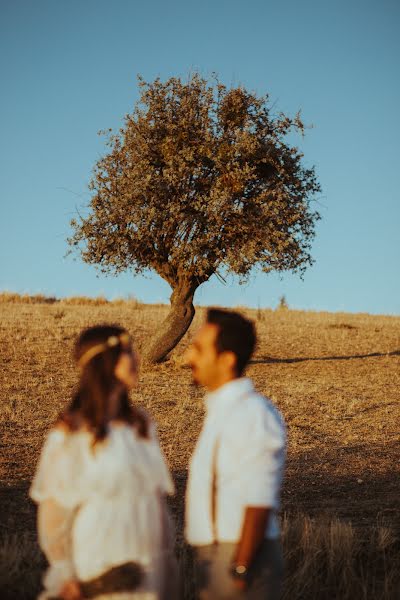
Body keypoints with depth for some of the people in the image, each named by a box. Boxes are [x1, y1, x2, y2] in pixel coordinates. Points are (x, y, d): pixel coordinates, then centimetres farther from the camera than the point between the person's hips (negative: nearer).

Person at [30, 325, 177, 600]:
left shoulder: (141, 424, 4)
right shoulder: (72, 435, -12)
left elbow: (157, 494, 9)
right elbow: (54, 509, -7)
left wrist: (166, 556, 9)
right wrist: (66, 577, -6)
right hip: (98, 572, -5)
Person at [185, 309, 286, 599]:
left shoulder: (255, 415, -18)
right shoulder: (223, 410, 12)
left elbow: (260, 501, -21)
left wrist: (240, 570, -21)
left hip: (242, 558, -9)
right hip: (216, 554, 9)